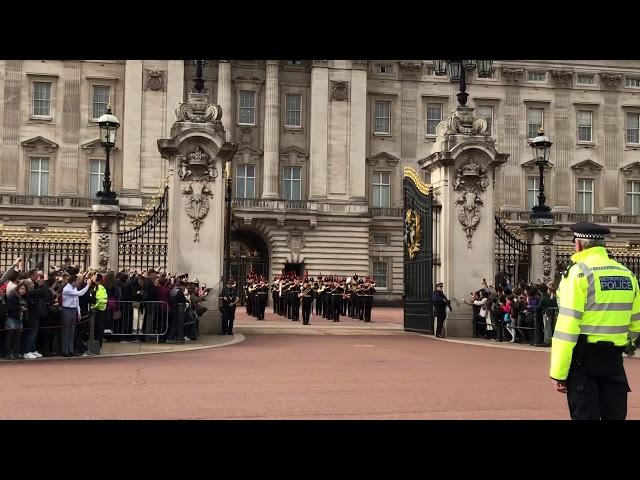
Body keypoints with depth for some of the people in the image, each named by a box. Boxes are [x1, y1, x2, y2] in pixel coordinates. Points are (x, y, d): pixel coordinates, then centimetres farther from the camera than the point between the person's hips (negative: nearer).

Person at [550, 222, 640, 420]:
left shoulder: (578, 272, -10)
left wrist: (558, 372, -13)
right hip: (614, 359, 6)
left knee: (584, 414, 0)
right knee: (615, 414, 14)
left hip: (584, 359, -5)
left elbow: (567, 325, -16)